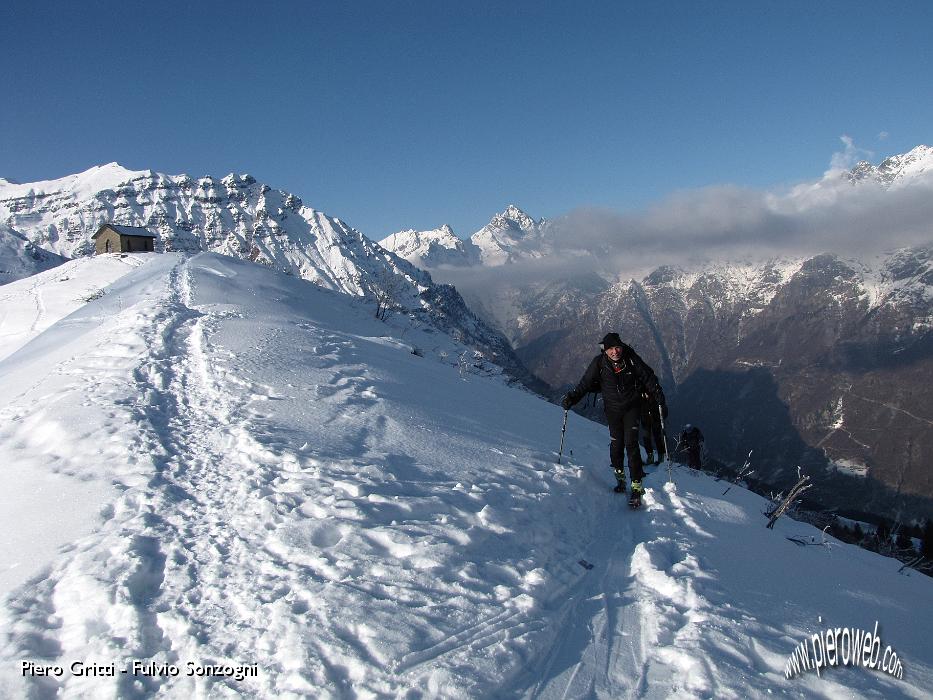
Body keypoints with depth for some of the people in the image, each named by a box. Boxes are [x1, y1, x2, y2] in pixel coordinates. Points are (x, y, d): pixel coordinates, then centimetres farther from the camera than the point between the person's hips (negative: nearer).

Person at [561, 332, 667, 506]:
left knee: (631, 443, -12)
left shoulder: (632, 359, -14)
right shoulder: (599, 363, -11)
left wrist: (660, 401, -4)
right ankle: (620, 475, 27)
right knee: (616, 444, 1)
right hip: (613, 409, 2)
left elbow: (649, 379, -4)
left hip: (632, 407, -2)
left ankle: (637, 485, -8)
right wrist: (571, 398, -17)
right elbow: (585, 384, -4)